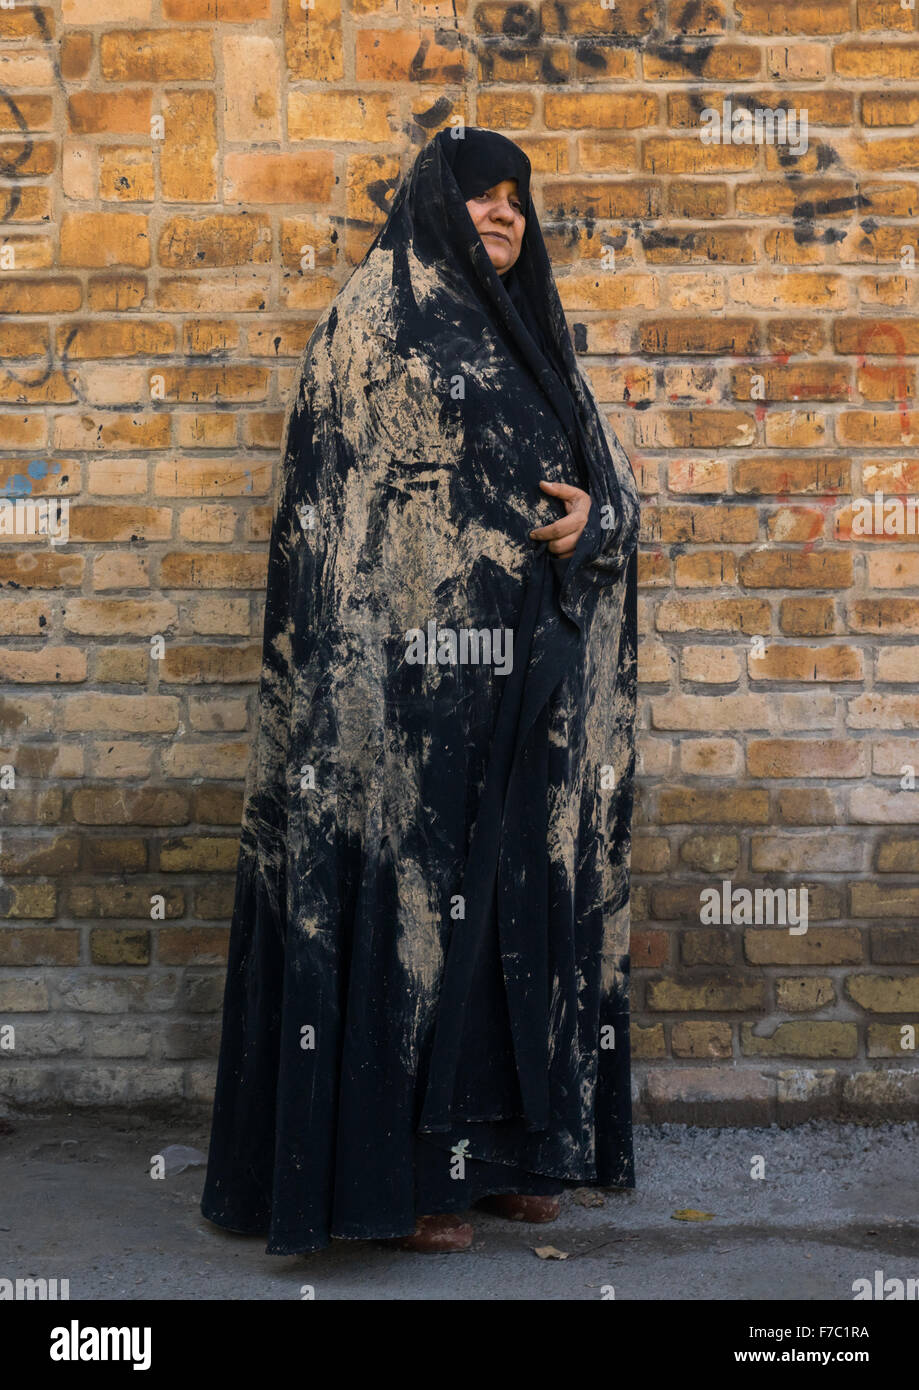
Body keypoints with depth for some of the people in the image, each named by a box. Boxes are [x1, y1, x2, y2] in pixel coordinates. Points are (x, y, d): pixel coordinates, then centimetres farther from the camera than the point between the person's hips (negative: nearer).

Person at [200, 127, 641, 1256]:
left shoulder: (534, 342, 18)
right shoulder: (371, 327, -1)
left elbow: (614, 475, 20)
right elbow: (335, 508, -7)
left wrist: (591, 516, -5)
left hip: (533, 679, 7)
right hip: (418, 670, -7)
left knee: (521, 895, 8)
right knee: (413, 891, -5)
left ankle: (508, 1141, 18)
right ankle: (396, 1172, 3)